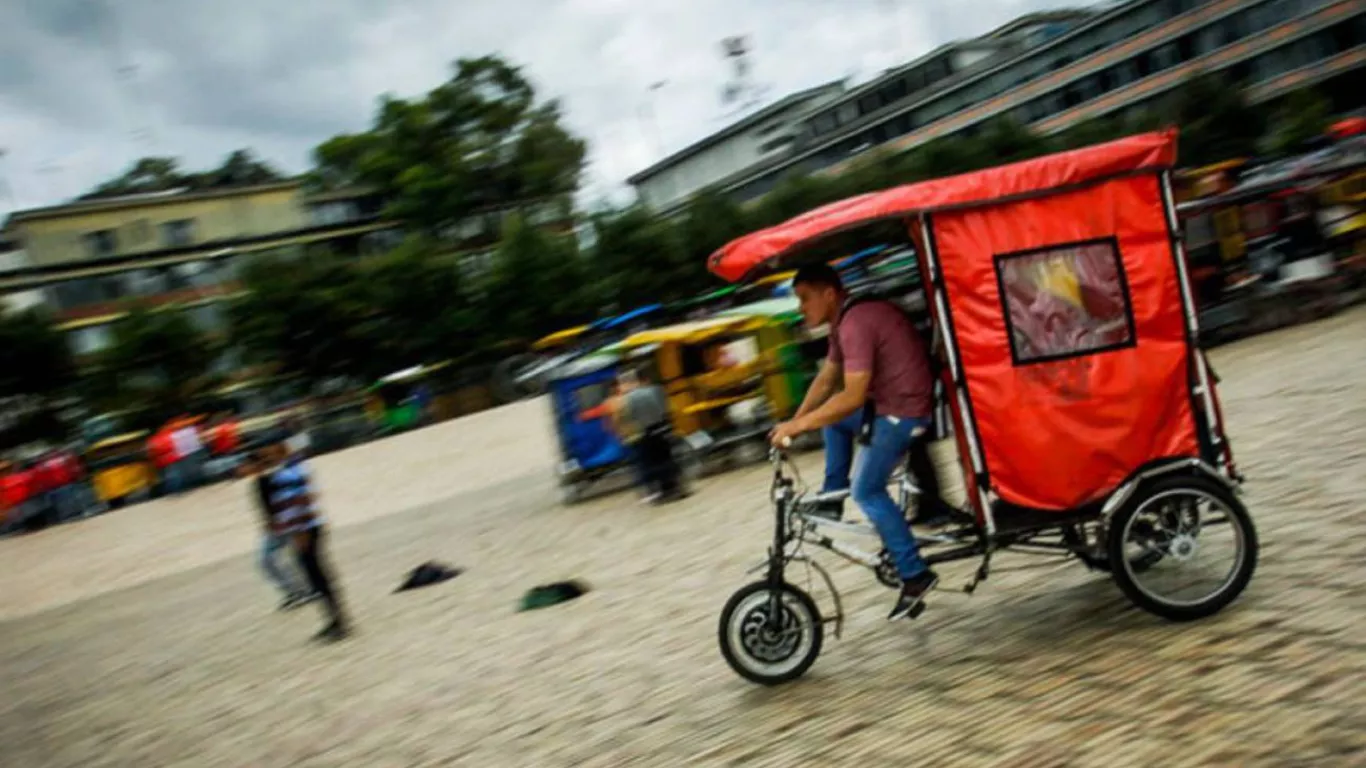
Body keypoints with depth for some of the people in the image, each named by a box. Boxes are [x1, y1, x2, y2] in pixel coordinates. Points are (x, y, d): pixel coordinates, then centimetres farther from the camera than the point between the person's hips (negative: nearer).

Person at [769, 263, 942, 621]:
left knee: (867, 491, -10)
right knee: (830, 415, 24)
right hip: (887, 400, 11)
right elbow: (825, 381, 15)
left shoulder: (856, 324, -23)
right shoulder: (844, 323, 10)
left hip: (905, 408, -11)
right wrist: (793, 423, 7)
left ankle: (915, 575, -3)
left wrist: (798, 426, -24)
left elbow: (853, 396, -29)